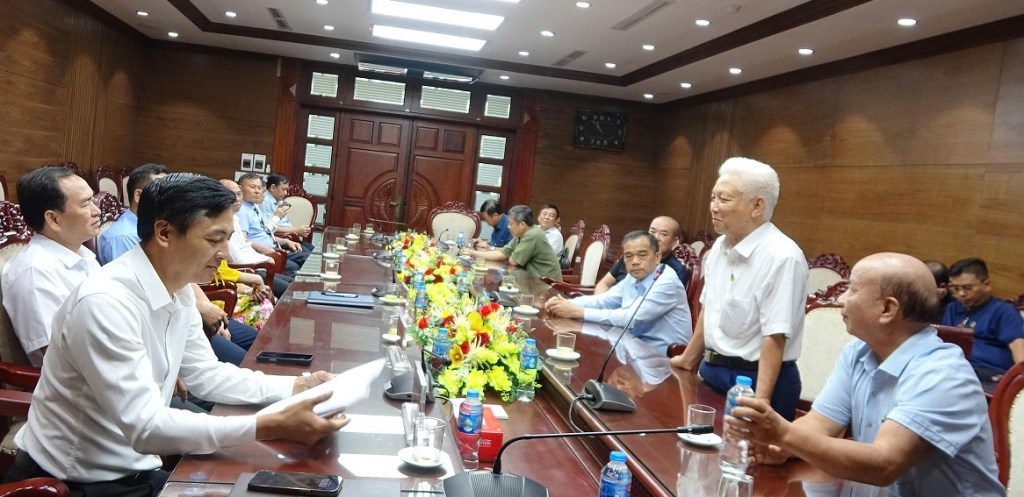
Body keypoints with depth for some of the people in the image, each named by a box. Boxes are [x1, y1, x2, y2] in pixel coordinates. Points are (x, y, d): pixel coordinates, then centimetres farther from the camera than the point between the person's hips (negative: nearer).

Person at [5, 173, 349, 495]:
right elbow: (145, 427, -30)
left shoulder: (178, 291, -1)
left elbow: (207, 375, 7)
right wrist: (271, 427, -35)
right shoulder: (105, 303, -27)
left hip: (133, 467, 7)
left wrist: (298, 386, -5)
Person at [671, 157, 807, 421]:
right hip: (712, 371, 8)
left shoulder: (781, 257, -21)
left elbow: (774, 338, -24)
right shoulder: (720, 247, 4)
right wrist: (689, 360, 22)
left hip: (754, 380, -8)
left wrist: (760, 403, -27)